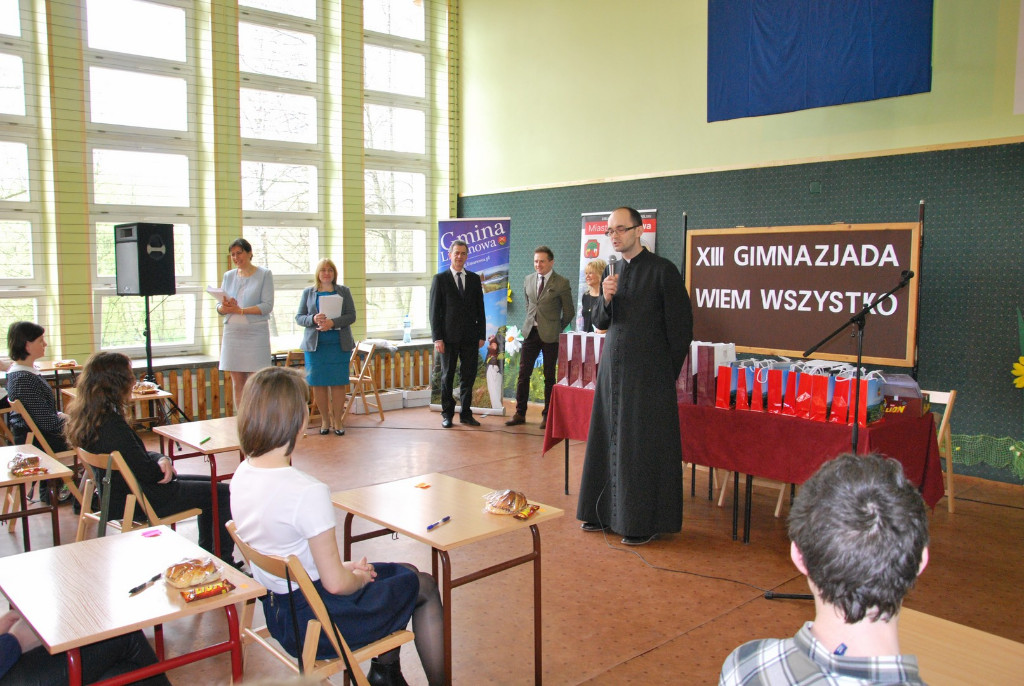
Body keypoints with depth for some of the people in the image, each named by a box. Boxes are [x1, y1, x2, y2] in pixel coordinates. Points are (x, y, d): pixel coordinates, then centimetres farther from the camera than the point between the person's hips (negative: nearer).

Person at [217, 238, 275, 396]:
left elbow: (267, 306, -8)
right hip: (232, 333, 4)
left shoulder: (264, 274, 2)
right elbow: (219, 307, 11)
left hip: (256, 334, -4)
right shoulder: (228, 276, 15)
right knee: (237, 383, 4)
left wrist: (240, 310, -15)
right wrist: (224, 307, -13)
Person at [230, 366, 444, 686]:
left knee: (406, 573, 24)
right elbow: (336, 584, -23)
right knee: (424, 587, 14)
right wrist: (360, 577, -1)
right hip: (313, 624, -8)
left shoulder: (241, 476, -4)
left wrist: (343, 567, 5)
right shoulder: (308, 492, -30)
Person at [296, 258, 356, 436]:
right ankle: (325, 420, 13)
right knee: (318, 383, 2)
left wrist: (333, 322, -16)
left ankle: (337, 420, 8)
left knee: (338, 382, -1)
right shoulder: (308, 292, 11)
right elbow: (299, 317, 6)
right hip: (315, 344, 1)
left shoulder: (344, 291, 8)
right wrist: (313, 319, -14)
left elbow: (351, 316, -1)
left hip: (339, 344, -1)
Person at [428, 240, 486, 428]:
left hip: (470, 337, 3)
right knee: (447, 376, 6)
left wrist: (481, 335, 4)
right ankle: (447, 414, 15)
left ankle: (466, 413, 16)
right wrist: (437, 338, -9)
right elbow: (434, 310, -2)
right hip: (449, 336, -2)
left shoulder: (474, 279, 10)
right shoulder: (440, 279, 1)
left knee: (468, 376, 6)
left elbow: (480, 309, 11)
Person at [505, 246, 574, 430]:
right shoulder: (528, 280, 9)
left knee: (549, 377, 5)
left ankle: (547, 415, 14)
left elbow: (569, 311, 0)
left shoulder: (561, 283, -6)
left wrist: (557, 329, 6)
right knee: (523, 374, 3)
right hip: (530, 332, 4)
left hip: (550, 335, -4)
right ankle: (520, 413, 11)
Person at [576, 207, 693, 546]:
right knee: (608, 441, 10)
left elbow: (680, 327, -5)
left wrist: (668, 374, -3)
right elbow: (600, 322, 12)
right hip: (612, 367, 6)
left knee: (643, 446, -1)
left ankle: (644, 522, 9)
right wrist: (605, 298, -9)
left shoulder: (662, 270, -7)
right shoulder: (612, 272, 11)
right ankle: (606, 512, 22)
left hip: (648, 373, -6)